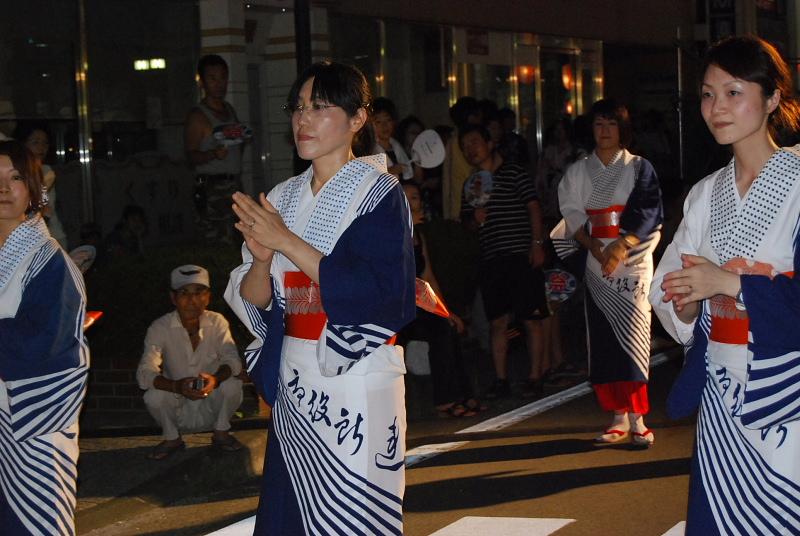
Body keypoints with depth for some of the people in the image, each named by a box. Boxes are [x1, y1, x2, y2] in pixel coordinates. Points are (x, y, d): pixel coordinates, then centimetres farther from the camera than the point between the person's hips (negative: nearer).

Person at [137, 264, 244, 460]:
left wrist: (215, 379, -41)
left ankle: (221, 433, 2)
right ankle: (171, 438, 2)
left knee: (232, 385, -27)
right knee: (153, 396, -29)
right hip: (177, 404, -1)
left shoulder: (217, 322, -10)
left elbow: (232, 361, -17)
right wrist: (177, 386, -43)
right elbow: (144, 373, -23)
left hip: (211, 403, 1)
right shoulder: (160, 328, -15)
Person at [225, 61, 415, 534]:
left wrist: (286, 242, -17)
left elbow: (379, 291, -19)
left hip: (356, 383, -5)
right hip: (295, 385, 5)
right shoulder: (283, 199, 11)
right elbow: (252, 300, 9)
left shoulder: (379, 194, -5)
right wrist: (262, 259, -14)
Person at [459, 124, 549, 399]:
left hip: (521, 255, -5)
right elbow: (466, 220, 25)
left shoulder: (514, 173, 1)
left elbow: (534, 207, -3)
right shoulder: (471, 184, 17)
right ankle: (501, 379, 10)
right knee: (497, 322, 5)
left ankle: (535, 377, 4)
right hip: (491, 260, 5)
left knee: (531, 320, -2)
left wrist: (537, 243, -12)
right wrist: (474, 219, 1)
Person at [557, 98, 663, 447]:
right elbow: (572, 216, 6)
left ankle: (637, 420, -11)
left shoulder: (639, 168, 5)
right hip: (596, 267, 3)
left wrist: (621, 247, -18)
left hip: (632, 263, -3)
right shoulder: (578, 172, 13)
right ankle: (619, 418, 6)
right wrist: (594, 246, -11)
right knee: (603, 342, 1)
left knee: (631, 338, -11)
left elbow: (647, 214, -5)